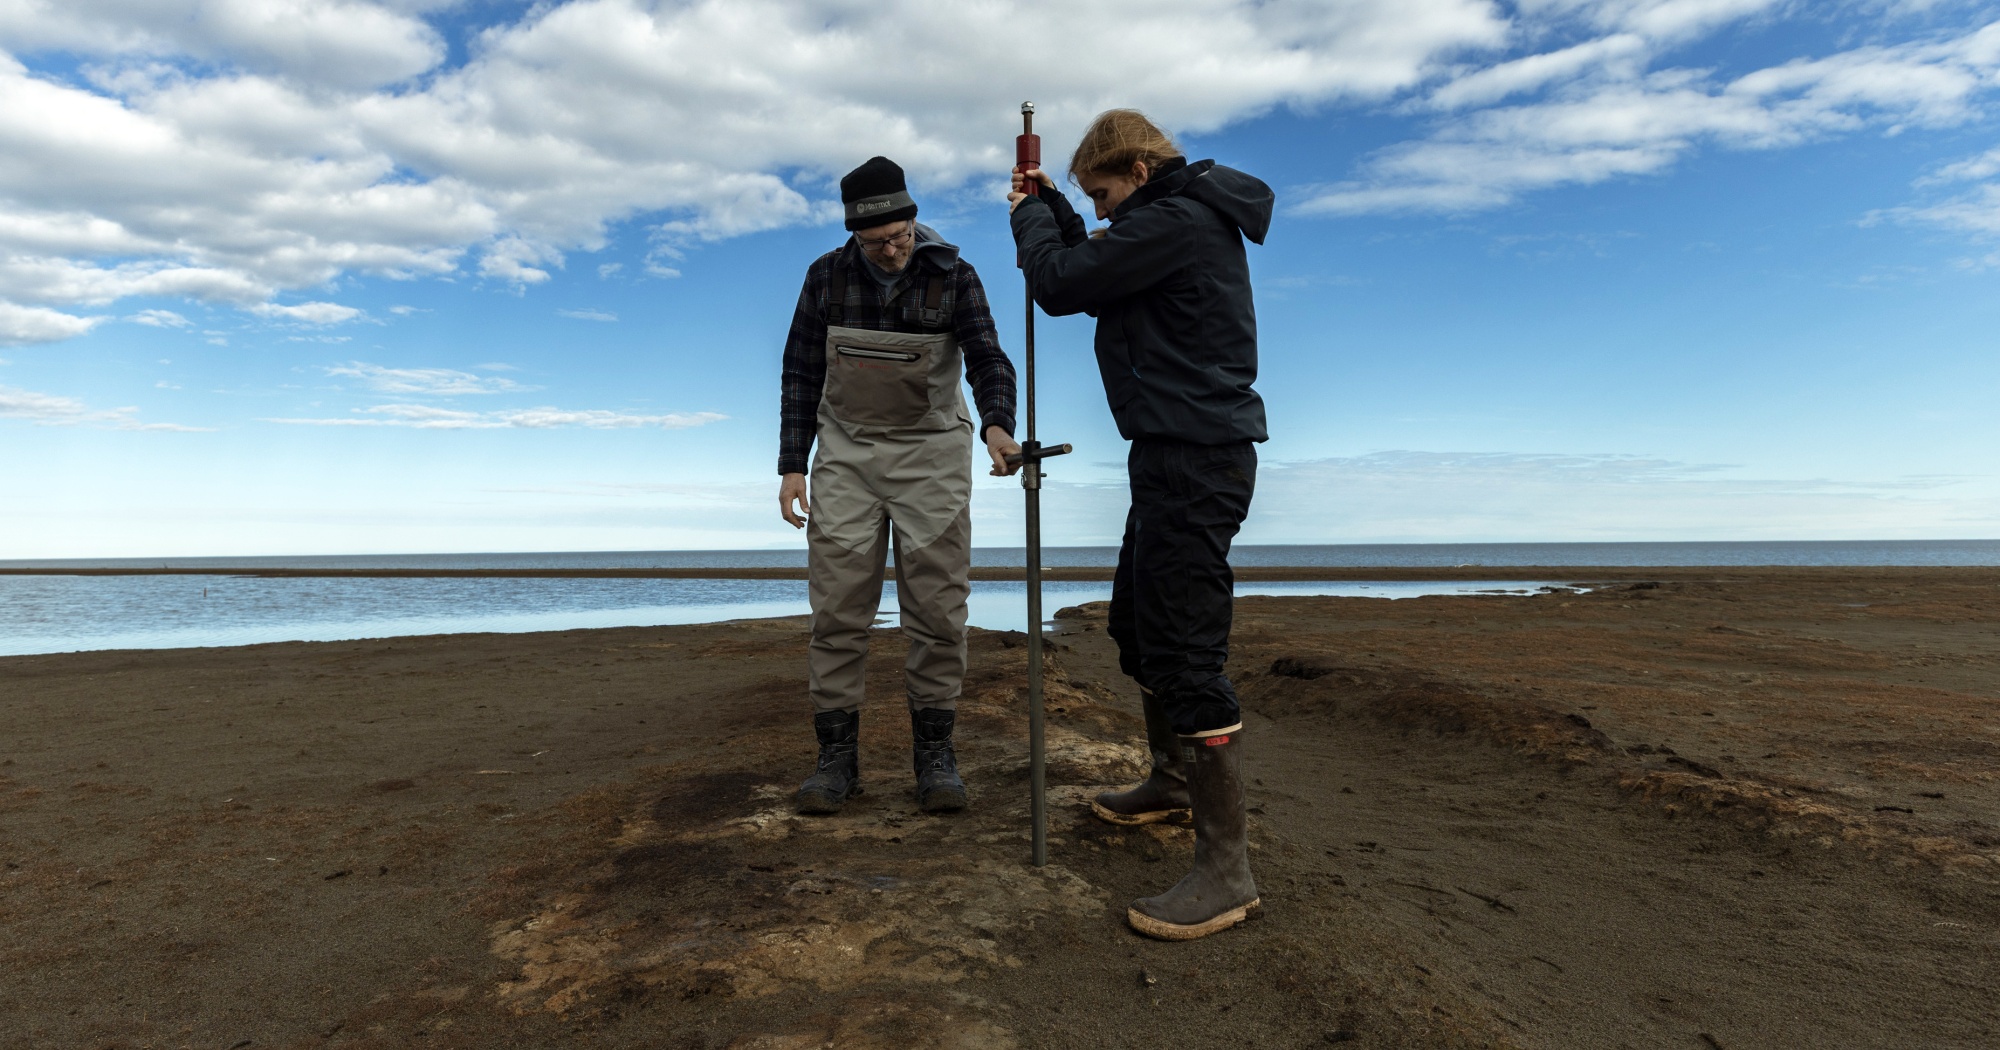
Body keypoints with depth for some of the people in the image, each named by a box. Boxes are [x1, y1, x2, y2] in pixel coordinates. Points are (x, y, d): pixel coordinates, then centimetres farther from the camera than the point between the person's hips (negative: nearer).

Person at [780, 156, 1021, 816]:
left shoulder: (953, 276, -6)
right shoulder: (827, 276, 0)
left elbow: (987, 359, -13)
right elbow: (802, 375, 5)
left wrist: (997, 424, -34)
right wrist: (792, 466, 0)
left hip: (932, 453, -1)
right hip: (847, 453, 2)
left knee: (937, 608, -2)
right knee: (837, 608, -1)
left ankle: (934, 751, 10)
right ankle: (838, 755, 8)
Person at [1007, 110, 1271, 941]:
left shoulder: (1174, 221, -14)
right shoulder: (1190, 217, 19)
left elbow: (1059, 285, -13)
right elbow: (1097, 275, 26)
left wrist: (1029, 216, 6)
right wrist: (1051, 209, 18)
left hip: (1197, 458, -11)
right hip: (1180, 455, 11)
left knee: (1185, 650, -11)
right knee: (1137, 623, 20)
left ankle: (1226, 868, -4)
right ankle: (1174, 782, 38)